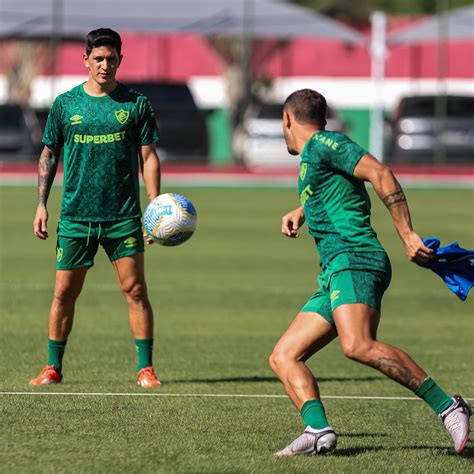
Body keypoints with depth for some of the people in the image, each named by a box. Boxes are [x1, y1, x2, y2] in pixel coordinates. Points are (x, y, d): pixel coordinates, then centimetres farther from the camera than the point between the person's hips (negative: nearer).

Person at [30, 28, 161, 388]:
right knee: (64, 292, 2)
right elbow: (49, 155, 12)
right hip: (74, 216, 1)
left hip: (124, 217, -1)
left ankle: (146, 369, 1)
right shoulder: (65, 104, 6)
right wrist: (41, 204, 4)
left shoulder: (135, 104, 3)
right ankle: (54, 368, 13)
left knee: (135, 290, -5)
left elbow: (148, 157, 4)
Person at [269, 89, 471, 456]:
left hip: (355, 259, -10)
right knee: (283, 357, 1)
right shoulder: (311, 160, 28)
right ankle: (318, 430, -19)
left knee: (358, 346, -32)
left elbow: (381, 175, -13)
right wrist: (300, 212, 33)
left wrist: (408, 236, -19)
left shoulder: (321, 144, -1)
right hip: (334, 275, 10)